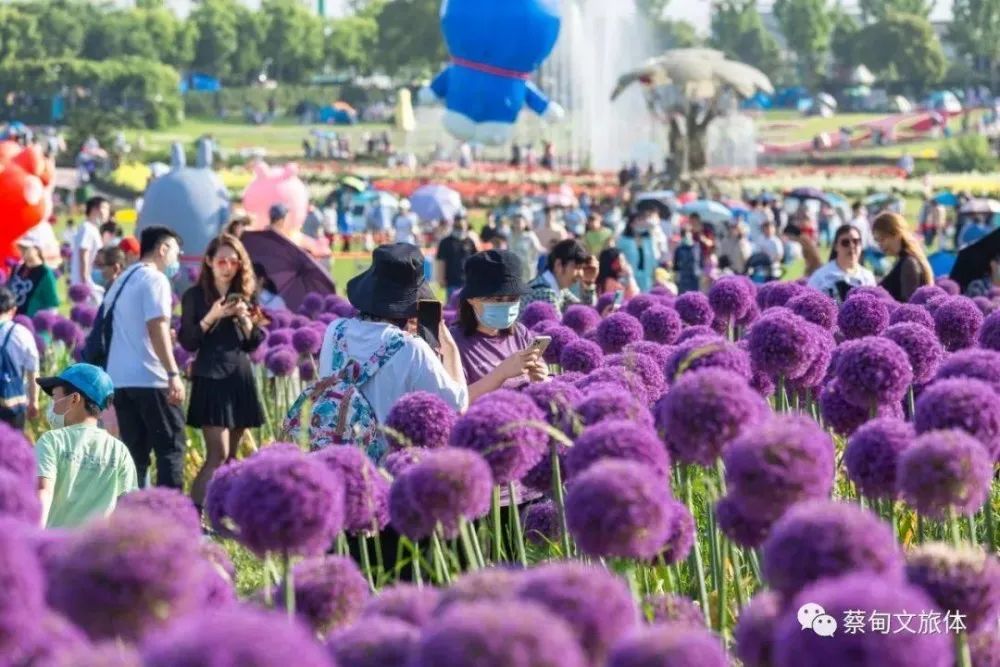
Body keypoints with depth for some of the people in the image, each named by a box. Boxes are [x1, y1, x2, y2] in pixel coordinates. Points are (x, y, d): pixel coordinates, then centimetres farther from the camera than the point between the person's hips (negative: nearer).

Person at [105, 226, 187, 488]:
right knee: (171, 447, -5)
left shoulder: (123, 280, 18)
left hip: (119, 378, 8)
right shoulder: (155, 279, -7)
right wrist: (174, 373, -22)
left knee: (135, 452, 8)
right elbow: (157, 327, -18)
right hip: (150, 378, -8)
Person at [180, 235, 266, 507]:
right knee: (218, 455, -15)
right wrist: (212, 317, -16)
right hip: (211, 379, -5)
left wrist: (245, 318, -7)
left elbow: (255, 343, 10)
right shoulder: (195, 296, -1)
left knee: (230, 457, 7)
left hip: (242, 378, 5)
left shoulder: (245, 295, 12)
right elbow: (187, 342, -6)